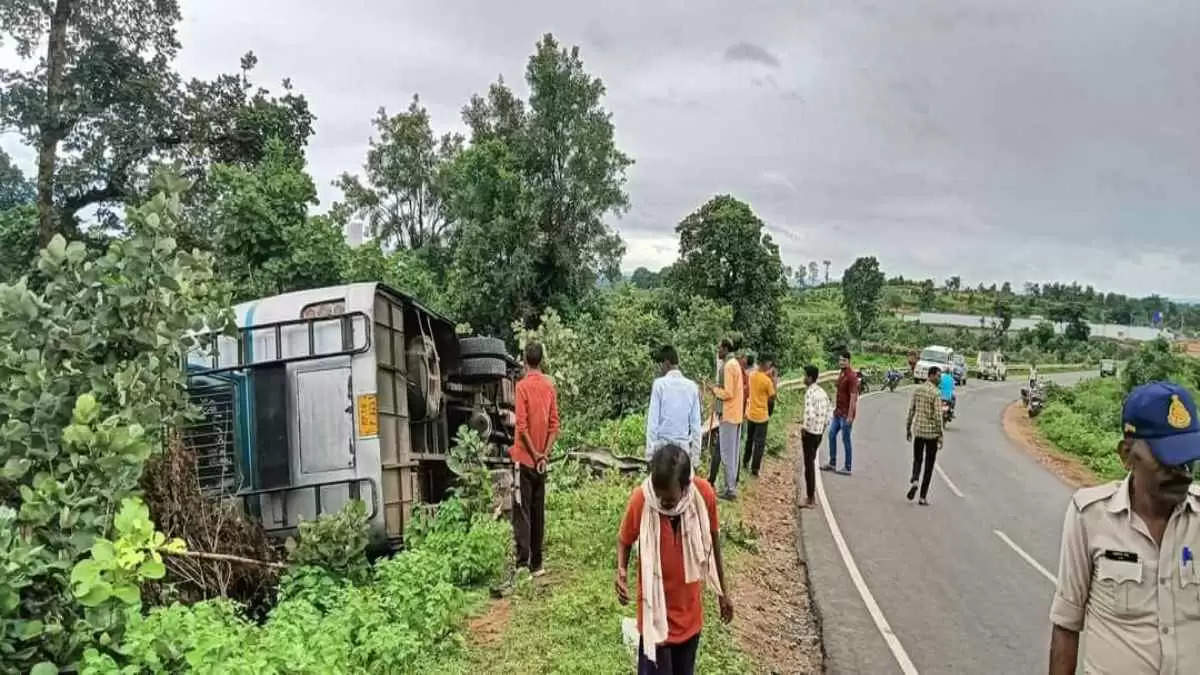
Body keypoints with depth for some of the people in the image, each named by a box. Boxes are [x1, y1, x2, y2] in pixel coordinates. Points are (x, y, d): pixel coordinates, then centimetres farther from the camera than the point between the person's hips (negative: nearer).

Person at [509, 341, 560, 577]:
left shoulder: (523, 385, -11)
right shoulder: (550, 386, 5)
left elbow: (522, 426, -16)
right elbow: (554, 425, 2)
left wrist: (534, 454, -7)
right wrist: (543, 454, 1)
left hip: (524, 458, -5)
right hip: (541, 460, 5)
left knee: (522, 513, -4)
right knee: (538, 512, 11)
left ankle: (523, 564, -7)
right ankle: (536, 564, 17)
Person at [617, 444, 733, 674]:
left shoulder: (704, 494, -18)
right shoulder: (641, 499, -24)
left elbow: (712, 541, 0)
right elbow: (624, 540, -4)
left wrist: (722, 591, 11)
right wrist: (621, 571, -24)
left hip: (690, 610, 3)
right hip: (656, 611, -2)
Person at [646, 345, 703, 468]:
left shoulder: (659, 384, -6)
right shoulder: (692, 386, 3)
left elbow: (653, 420, -6)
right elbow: (696, 423, 5)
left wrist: (649, 451, -1)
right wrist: (696, 454, 10)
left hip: (662, 445, -2)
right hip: (683, 445, 3)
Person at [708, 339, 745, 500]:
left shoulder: (728, 366, -16)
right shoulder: (735, 364, 15)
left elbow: (728, 393, -20)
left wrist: (715, 390, -7)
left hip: (728, 414, -10)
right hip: (735, 413, 10)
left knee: (727, 452, -4)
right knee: (731, 451, 14)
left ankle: (730, 489, 0)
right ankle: (731, 485, 20)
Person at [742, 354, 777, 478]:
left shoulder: (752, 375, -1)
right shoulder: (767, 381, -19)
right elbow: (772, 398, -10)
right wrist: (774, 384, -3)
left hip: (750, 414, 6)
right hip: (761, 415, -6)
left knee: (749, 439, 23)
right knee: (759, 443, 4)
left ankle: (745, 462, 35)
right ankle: (754, 468, 6)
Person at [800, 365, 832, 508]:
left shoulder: (809, 393, -17)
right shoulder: (822, 392, 9)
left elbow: (810, 415, -29)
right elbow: (829, 414, 14)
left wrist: (804, 428, -16)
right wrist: (823, 428, 18)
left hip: (810, 433, -8)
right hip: (819, 433, 8)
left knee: (809, 466, 0)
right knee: (811, 464, 17)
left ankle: (810, 500, 5)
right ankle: (812, 497, 23)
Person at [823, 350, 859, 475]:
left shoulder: (851, 376, -17)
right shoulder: (841, 374, 10)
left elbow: (853, 397, -20)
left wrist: (850, 415, -22)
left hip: (846, 414, -9)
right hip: (838, 412, 9)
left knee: (845, 439, -1)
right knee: (832, 435, 12)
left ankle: (847, 468, 9)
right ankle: (832, 464, 21)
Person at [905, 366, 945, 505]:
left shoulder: (917, 390, 6)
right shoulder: (936, 393, -12)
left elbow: (911, 412, 8)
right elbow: (938, 416, -15)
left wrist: (908, 430, 16)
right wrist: (940, 436, -10)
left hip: (918, 431, 5)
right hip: (931, 433, -5)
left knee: (917, 460, 18)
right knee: (929, 465, 5)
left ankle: (914, 481, -10)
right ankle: (923, 497, 8)